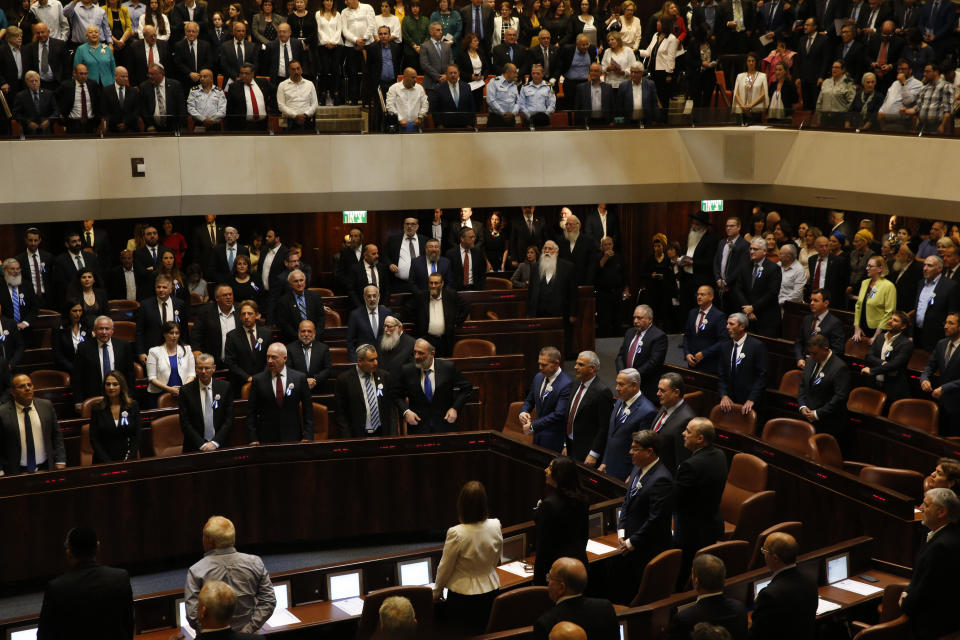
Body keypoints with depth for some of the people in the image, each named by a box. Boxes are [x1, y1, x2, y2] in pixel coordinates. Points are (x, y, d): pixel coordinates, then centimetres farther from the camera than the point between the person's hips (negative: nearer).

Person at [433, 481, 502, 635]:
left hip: (462, 596, -4)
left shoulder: (456, 534, -24)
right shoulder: (495, 526, -11)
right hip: (491, 592, 4)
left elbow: (444, 568, -11)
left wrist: (435, 592, 6)